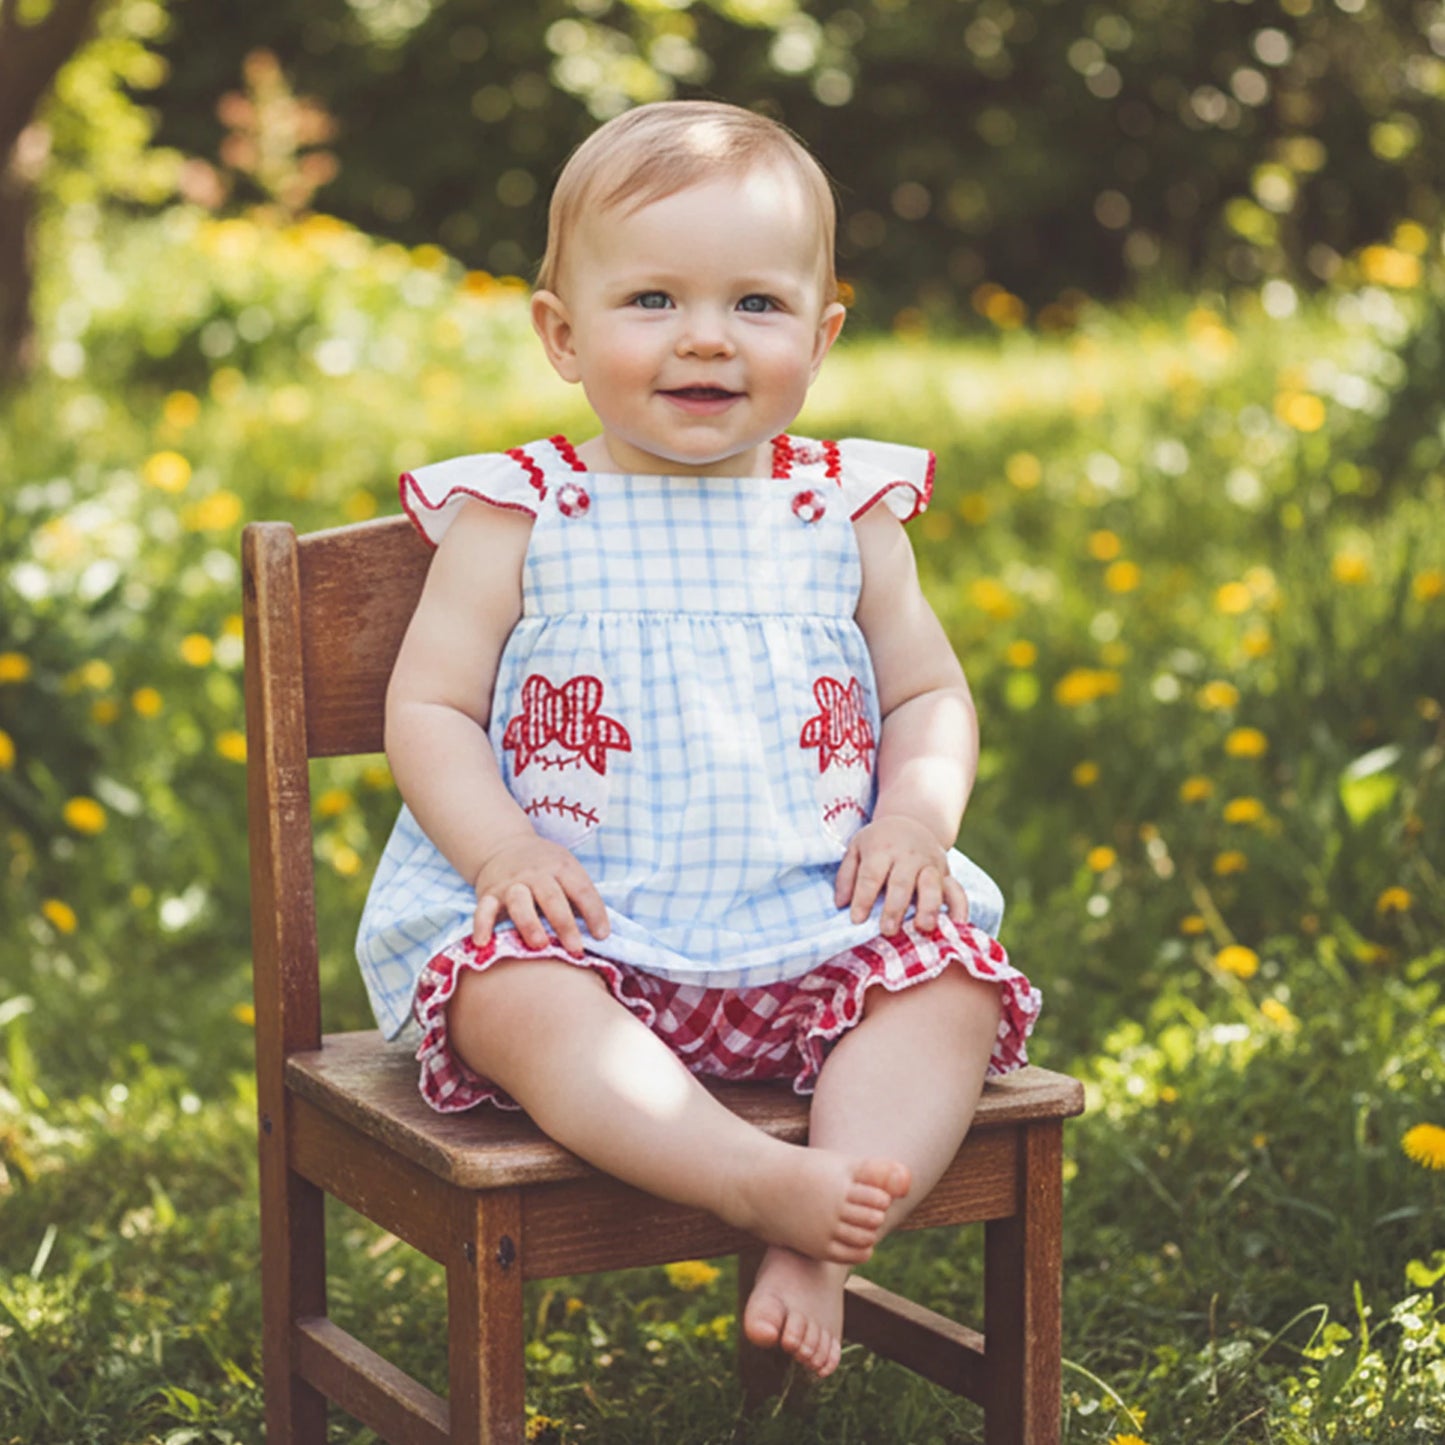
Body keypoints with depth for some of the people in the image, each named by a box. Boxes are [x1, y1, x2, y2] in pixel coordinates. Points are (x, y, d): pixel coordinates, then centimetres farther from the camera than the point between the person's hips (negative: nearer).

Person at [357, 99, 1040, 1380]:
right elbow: (428, 709, 2)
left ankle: (818, 1252, -32)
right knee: (514, 997, -33)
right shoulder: (520, 518, 3)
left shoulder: (843, 516, 10)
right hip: (580, 924, -2)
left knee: (951, 983, -23)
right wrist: (502, 846, -17)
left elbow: (931, 694, 16)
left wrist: (920, 811, -6)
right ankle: (767, 1184, -48)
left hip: (810, 926, 3)